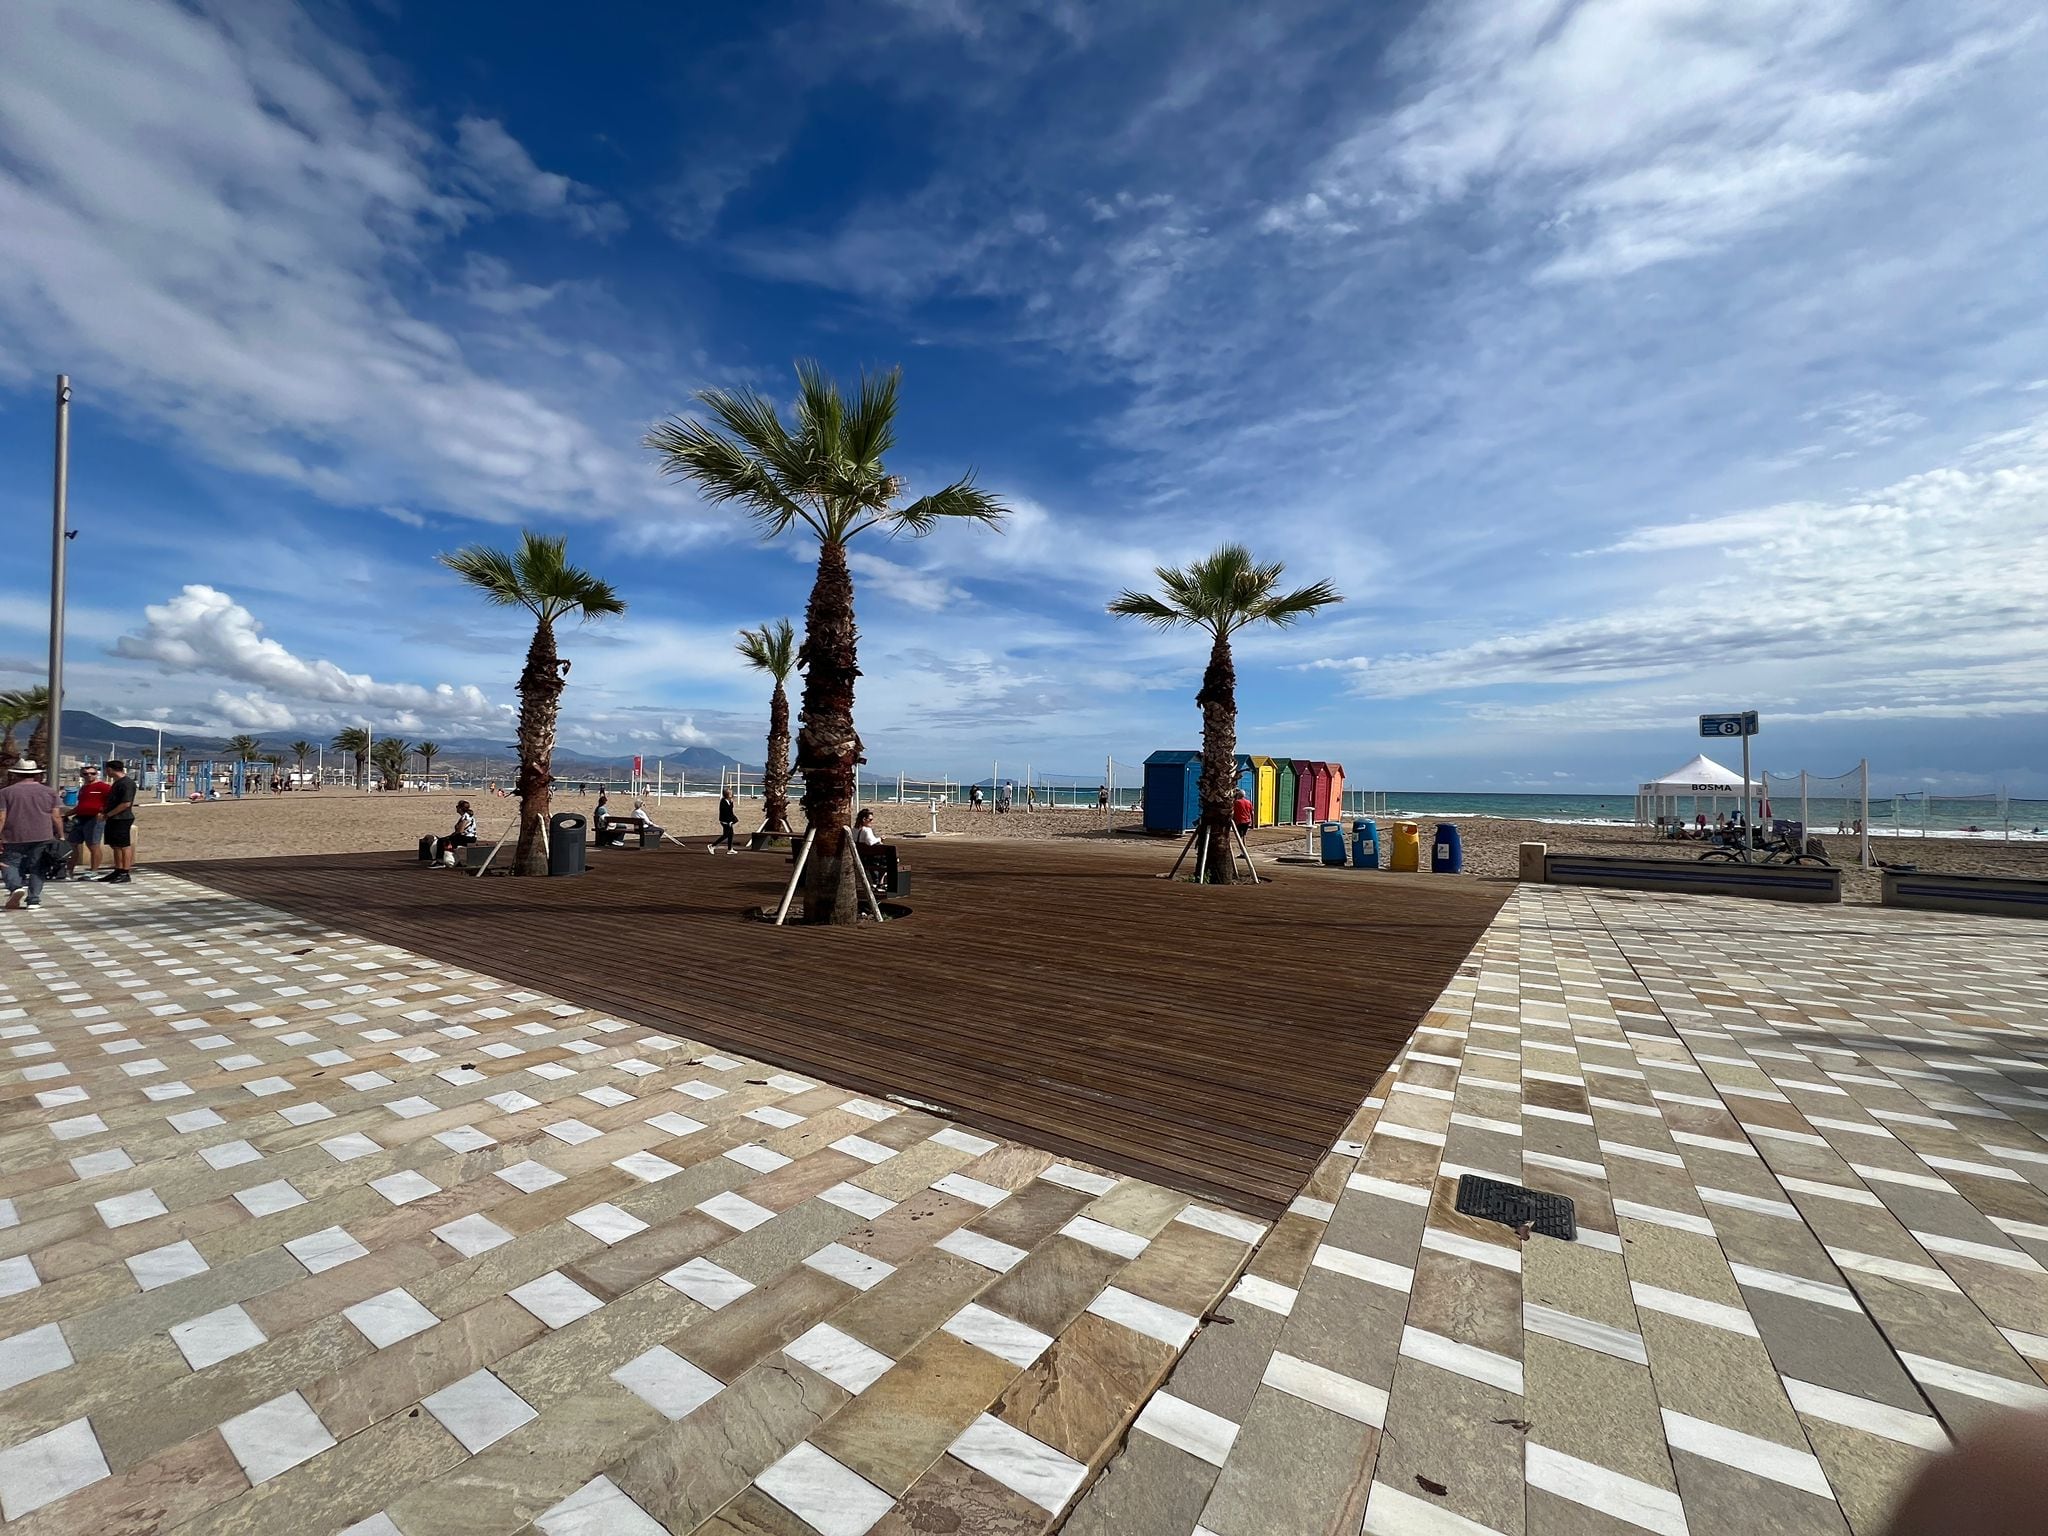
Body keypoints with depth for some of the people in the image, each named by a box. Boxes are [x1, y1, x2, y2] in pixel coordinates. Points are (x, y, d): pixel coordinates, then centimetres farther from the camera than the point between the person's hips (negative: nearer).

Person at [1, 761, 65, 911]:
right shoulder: (49, 791, 3)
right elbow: (56, 816, 1)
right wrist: (61, 836, 6)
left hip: (15, 837, -1)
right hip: (42, 836, 1)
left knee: (12, 864, 11)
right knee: (37, 868, 6)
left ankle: (15, 887, -15)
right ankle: (34, 900, 5)